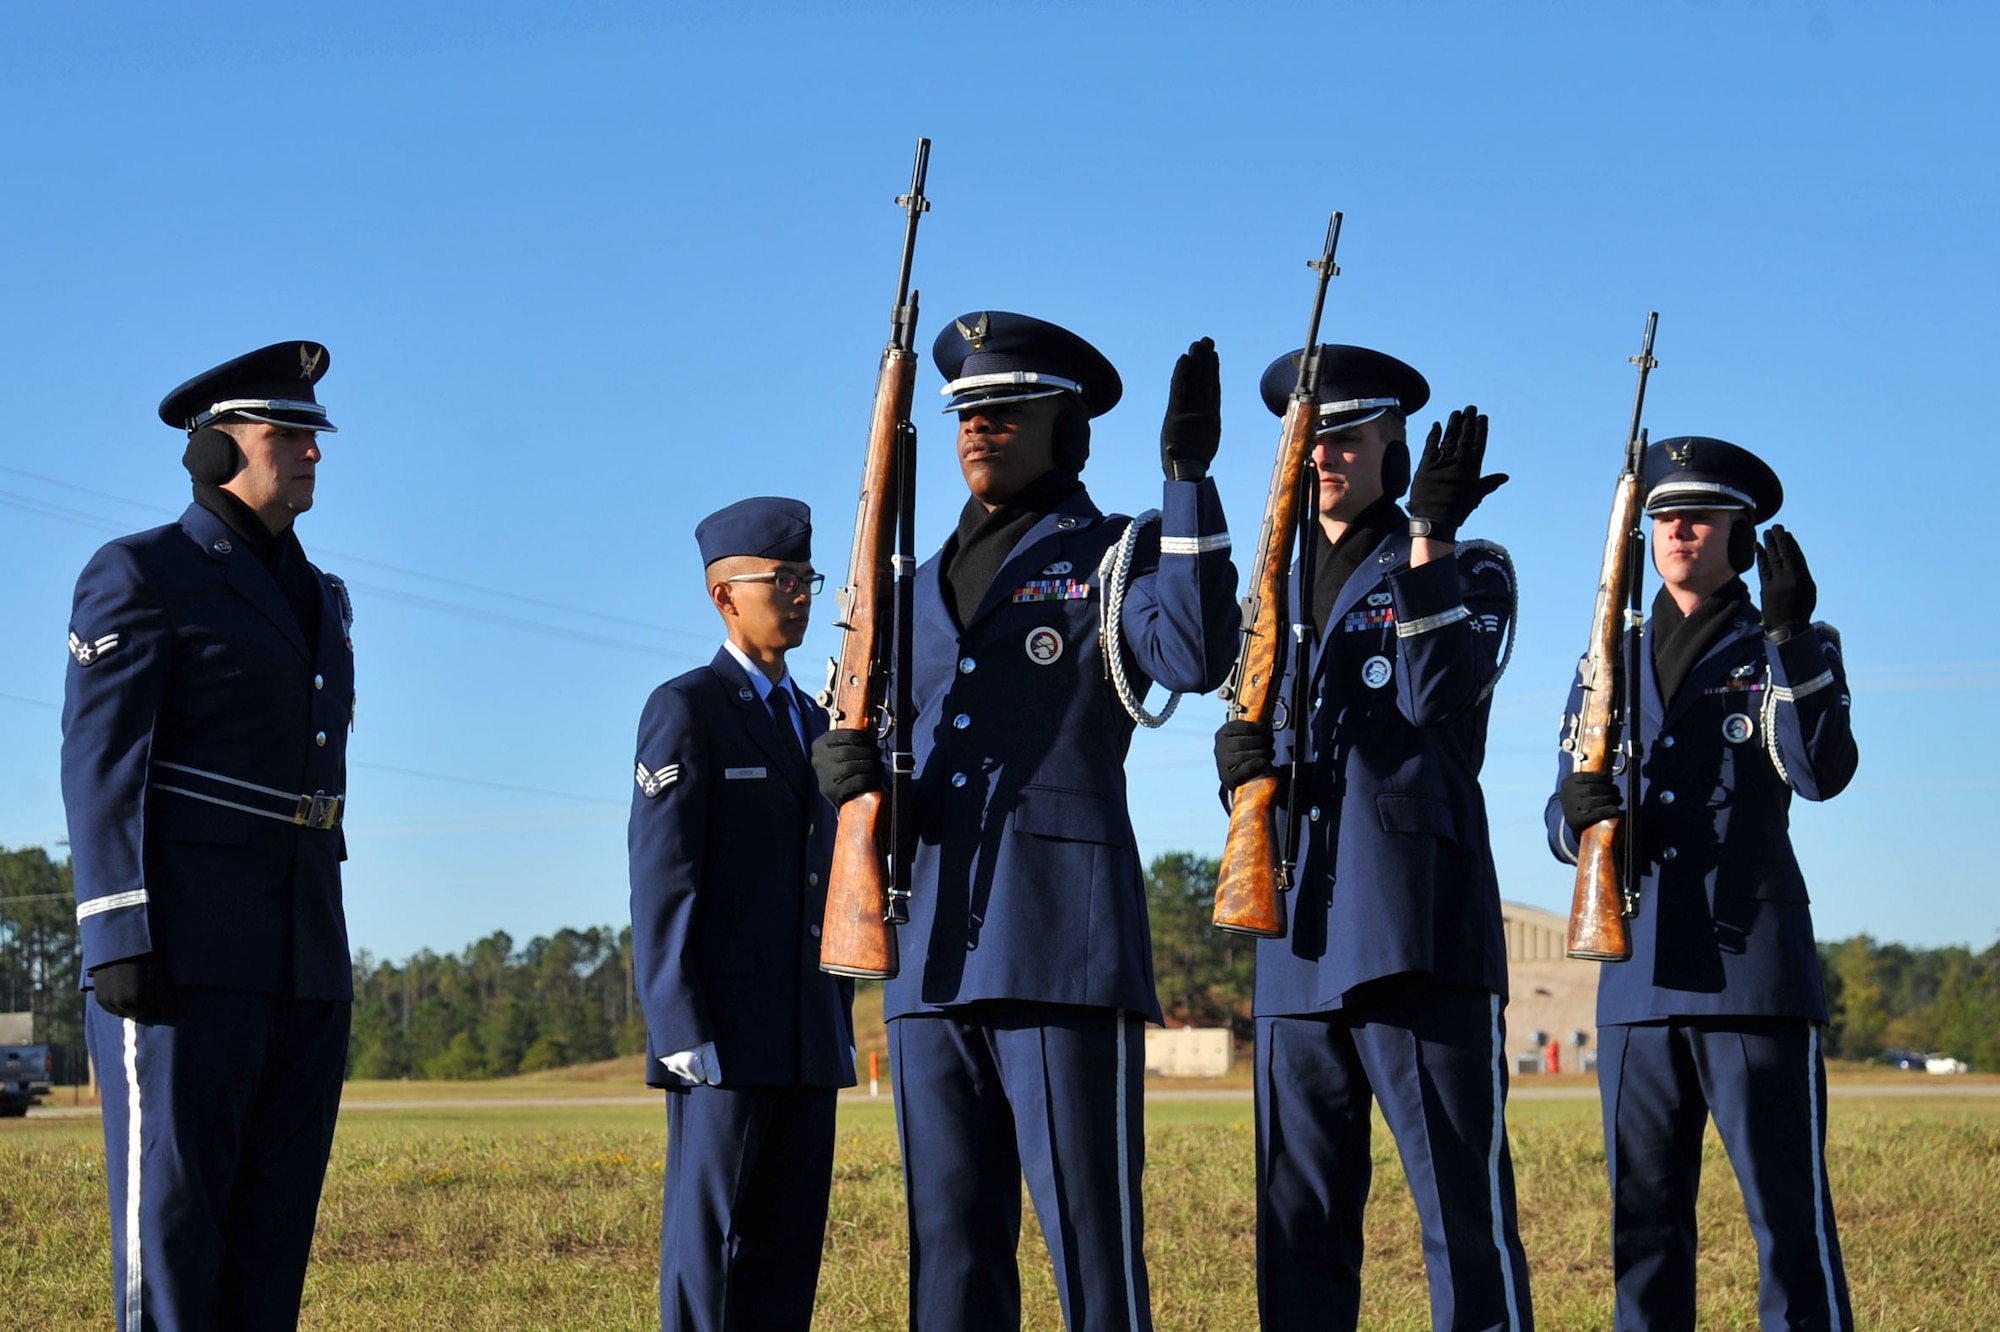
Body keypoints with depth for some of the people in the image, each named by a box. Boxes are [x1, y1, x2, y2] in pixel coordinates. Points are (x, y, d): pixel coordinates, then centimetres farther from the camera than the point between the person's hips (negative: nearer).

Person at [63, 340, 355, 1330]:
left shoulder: (316, 600, 19)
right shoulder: (140, 575, -4)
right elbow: (100, 764, -10)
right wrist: (118, 942, -19)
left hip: (298, 959, 8)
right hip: (181, 949, -8)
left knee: (273, 1221, 5)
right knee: (172, 1213, -8)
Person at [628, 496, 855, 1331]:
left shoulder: (812, 723, 20)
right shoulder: (684, 709, -4)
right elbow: (661, 885, -11)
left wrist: (842, 1024, 16)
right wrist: (682, 1037, -17)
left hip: (807, 1042, 7)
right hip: (722, 1039, -7)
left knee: (789, 1248, 6)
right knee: (710, 1250, -6)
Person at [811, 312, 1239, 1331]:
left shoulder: (1118, 558, 6)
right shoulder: (924, 588, 23)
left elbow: (1196, 655, -15)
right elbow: (850, 728, 26)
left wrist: (1189, 479, -21)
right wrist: (843, 762, 1)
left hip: (1065, 948, -6)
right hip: (934, 961, 6)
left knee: (1090, 1235, -7)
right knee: (951, 1242, 6)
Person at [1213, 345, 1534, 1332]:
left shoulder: (1467, 572, 7)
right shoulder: (1274, 591, 22)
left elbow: (1439, 694, -11)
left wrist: (1428, 537, -16)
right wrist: (1245, 760, -1)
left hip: (1418, 931, -5)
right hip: (1301, 943, 5)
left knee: (1464, 1205, -8)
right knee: (1297, 1225, 5)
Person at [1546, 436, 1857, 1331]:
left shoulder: (1789, 651, 8)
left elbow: (1821, 773, -10)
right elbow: (1563, 823, 16)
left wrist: (1791, 636, -19)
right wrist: (1576, 812, -8)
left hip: (1754, 964, -4)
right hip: (1639, 971, 4)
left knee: (1788, 1209, -7)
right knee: (1642, 1216, 6)